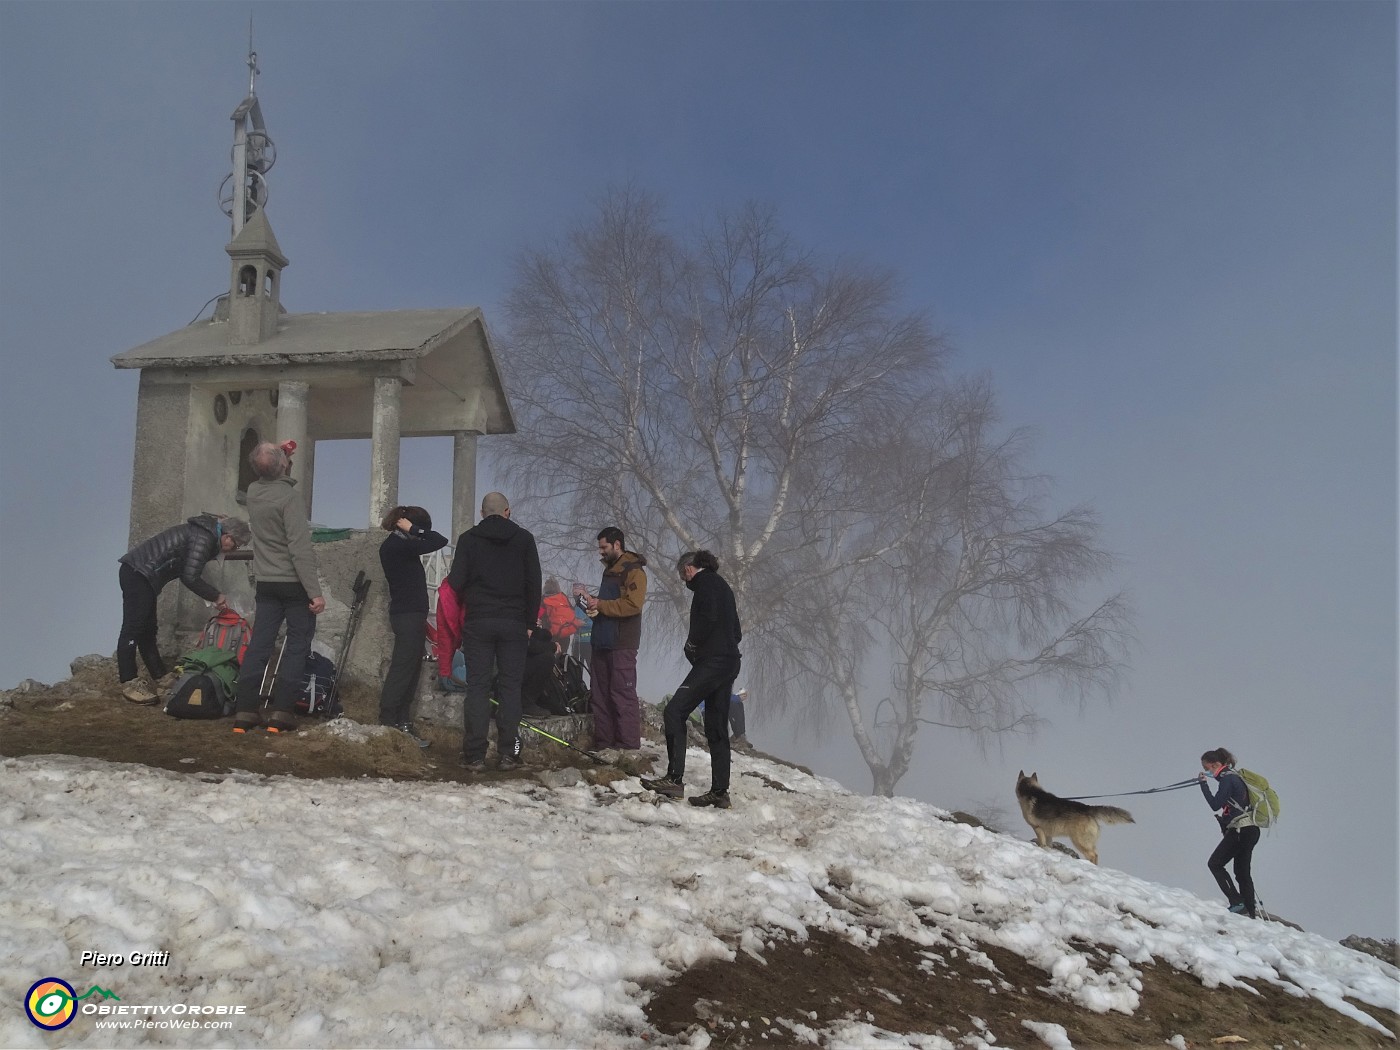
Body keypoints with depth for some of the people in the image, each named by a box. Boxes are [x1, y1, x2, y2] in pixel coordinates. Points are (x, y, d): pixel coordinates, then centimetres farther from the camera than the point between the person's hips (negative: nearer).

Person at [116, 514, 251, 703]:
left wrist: (214, 597, 14)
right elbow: (190, 578, -19)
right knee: (133, 627, -8)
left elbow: (188, 574, 20)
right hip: (138, 574, -11)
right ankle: (129, 684, -7)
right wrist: (216, 596, -7)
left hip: (138, 573, 11)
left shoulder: (204, 533, 16)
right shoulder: (203, 538, -16)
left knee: (148, 630, 13)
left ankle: (160, 678, 19)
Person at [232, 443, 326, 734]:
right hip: (294, 584, -6)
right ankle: (281, 713, -4)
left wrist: (278, 455, 30)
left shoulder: (253, 492, 4)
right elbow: (300, 550, -21)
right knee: (297, 644, 0)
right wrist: (315, 592, -20)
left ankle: (245, 711, 6)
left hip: (266, 583, 6)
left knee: (259, 644, 7)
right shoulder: (289, 496, -17)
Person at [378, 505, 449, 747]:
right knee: (403, 669, -8)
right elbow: (440, 541, -17)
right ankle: (387, 724, -6)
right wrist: (414, 530, -9)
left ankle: (401, 723, 15)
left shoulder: (398, 546, 15)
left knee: (410, 671, 11)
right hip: (408, 615, -10)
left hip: (411, 615, 10)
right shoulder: (396, 546, -15)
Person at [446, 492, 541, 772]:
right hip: (514, 623, 1)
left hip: (477, 623, 0)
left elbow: (455, 582, -5)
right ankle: (508, 754, 4)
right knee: (510, 687, 5)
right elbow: (534, 583, 2)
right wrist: (530, 623, 7)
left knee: (477, 686, 3)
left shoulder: (468, 538, 1)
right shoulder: (524, 538, 4)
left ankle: (474, 755, 1)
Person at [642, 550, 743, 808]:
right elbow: (736, 632, 24)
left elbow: (708, 618, -21)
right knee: (716, 728, 10)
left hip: (711, 661, -10)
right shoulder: (722, 586, 24)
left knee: (674, 712, -15)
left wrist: (692, 644, -6)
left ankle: (675, 779, -22)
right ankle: (720, 792, 12)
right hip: (728, 663, 10)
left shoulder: (706, 582, -4)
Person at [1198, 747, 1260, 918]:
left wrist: (1203, 784, -10)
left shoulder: (1228, 779, -12)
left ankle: (1237, 902, -13)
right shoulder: (1235, 776, 18)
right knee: (1243, 872, 9)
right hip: (1250, 830, 10)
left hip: (1240, 830, -10)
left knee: (1215, 864, -5)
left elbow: (1215, 805, -16)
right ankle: (1250, 913, 7)